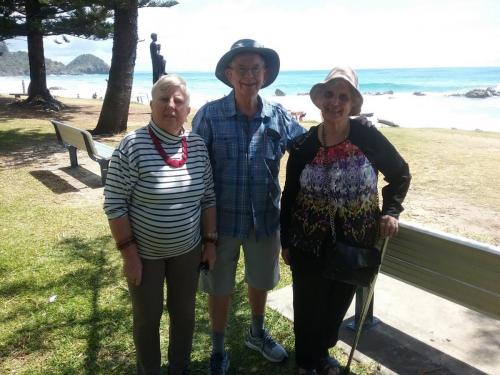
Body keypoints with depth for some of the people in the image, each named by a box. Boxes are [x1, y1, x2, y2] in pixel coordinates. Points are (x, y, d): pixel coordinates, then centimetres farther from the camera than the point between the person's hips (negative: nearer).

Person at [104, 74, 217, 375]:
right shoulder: (132, 146, -17)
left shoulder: (198, 145, -3)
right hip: (145, 252, -3)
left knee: (184, 312, 19)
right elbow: (114, 204, -14)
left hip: (187, 250, 4)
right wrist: (129, 252, -14)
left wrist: (211, 240, 3)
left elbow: (208, 198, 4)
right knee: (148, 318, 15)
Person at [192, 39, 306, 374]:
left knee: (261, 281, 23)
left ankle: (257, 333, 53)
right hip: (223, 219, -3)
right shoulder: (209, 115, -12)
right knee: (220, 288, 15)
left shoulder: (278, 116, -4)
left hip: (266, 218, 3)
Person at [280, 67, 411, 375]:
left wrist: (391, 211, -9)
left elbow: (400, 173, 3)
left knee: (339, 304, 19)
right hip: (310, 245, 0)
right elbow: (289, 196, 0)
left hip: (356, 243, 1)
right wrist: (286, 242, 3)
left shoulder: (367, 135, -10)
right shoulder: (303, 145, -8)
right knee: (308, 306, 13)